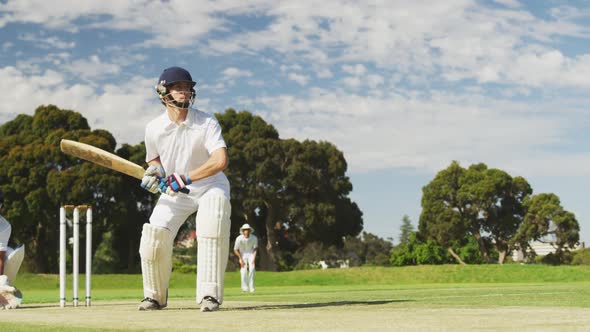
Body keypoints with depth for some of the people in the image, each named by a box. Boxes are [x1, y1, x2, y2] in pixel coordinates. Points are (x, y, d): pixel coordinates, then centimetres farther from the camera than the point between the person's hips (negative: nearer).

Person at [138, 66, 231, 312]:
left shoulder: (207, 123, -18)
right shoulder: (154, 128, -7)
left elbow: (220, 160, -31)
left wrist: (185, 178, -36)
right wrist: (154, 172, -12)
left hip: (210, 186, -3)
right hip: (174, 193, 3)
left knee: (213, 226, -31)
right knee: (154, 237, -13)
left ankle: (210, 295, -21)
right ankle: (155, 296, 12)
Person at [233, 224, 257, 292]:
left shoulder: (254, 238, -17)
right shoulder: (239, 238, -22)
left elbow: (255, 248, -4)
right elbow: (235, 250, -12)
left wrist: (254, 258, -14)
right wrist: (241, 260, -17)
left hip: (251, 254, 1)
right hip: (242, 254, -1)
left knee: (252, 268, -18)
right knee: (244, 269, -17)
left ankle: (251, 286, -14)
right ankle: (244, 287, -7)